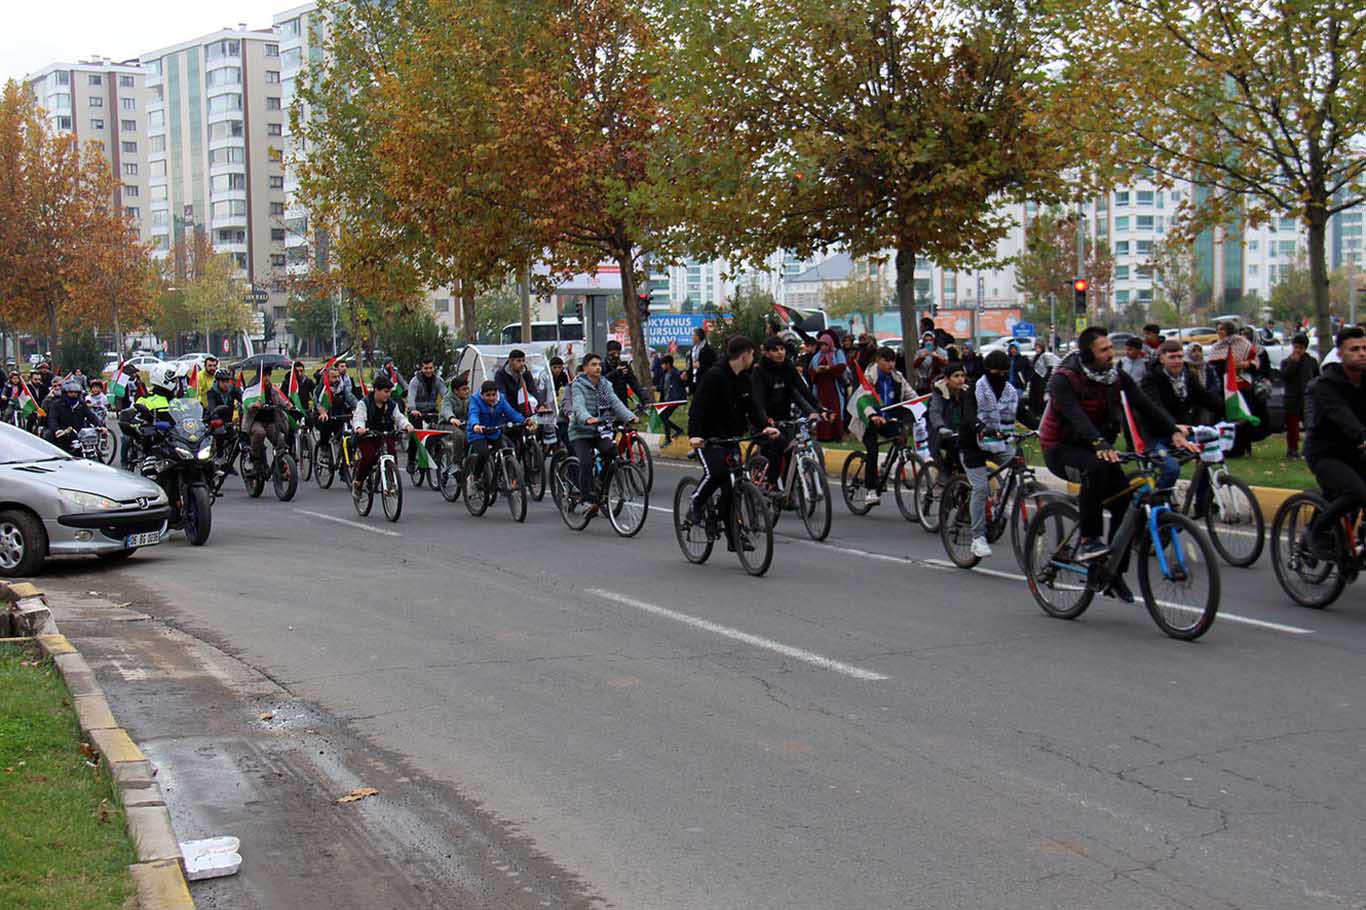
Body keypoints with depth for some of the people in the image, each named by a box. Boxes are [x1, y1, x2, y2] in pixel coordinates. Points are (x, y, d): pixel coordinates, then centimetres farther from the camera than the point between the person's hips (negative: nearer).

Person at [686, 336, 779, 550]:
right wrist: (694, 434, -36)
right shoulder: (714, 376, -15)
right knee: (715, 472, -30)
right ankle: (695, 506, -3)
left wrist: (765, 426, -18)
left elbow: (752, 407, 2)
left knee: (732, 488, 2)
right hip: (708, 439, -7)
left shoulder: (745, 380, 9)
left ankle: (734, 537, 9)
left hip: (731, 440, 7)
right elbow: (698, 407, -21)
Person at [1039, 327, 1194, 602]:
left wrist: (1173, 433, -26)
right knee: (1096, 467, -37)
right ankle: (1087, 542, -28)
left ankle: (1115, 575, 4)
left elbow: (1144, 405, -12)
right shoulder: (1063, 379, -20)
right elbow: (1076, 416, -36)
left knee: (1126, 502, -8)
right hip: (1061, 449, -6)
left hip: (1096, 449, 6)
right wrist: (1100, 445, -52)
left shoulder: (1116, 376, -2)